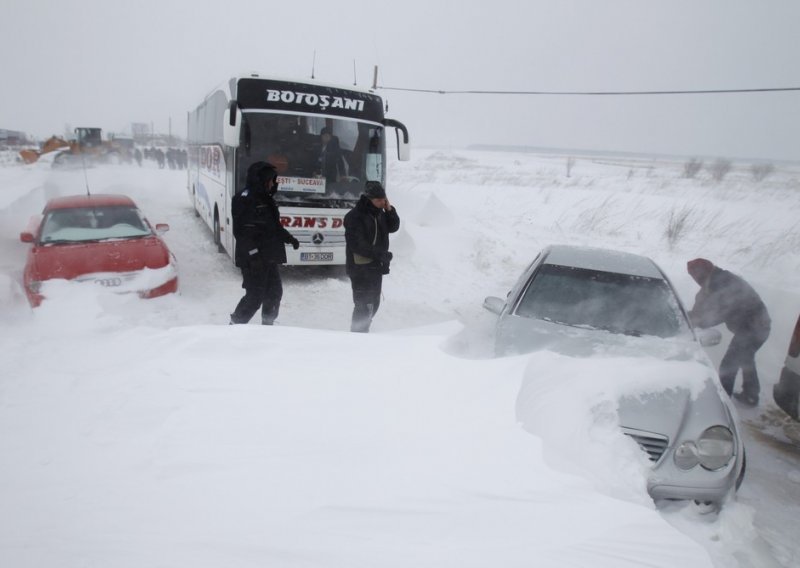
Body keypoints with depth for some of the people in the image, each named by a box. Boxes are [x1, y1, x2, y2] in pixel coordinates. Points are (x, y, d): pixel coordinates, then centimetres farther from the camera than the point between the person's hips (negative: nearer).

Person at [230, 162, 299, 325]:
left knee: (275, 292, 14)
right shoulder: (244, 199, -13)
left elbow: (274, 226, 26)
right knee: (255, 296, -6)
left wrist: (288, 238, 16)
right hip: (252, 260, -9)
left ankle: (267, 326, 28)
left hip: (269, 258, 9)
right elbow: (241, 231, -20)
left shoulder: (266, 200, 16)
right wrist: (253, 253, -26)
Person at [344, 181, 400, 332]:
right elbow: (356, 244, -22)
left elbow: (393, 227, 15)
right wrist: (381, 254, -22)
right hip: (361, 268, -9)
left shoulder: (379, 213, 10)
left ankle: (362, 332, 33)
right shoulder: (355, 216, -16)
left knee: (373, 303, 18)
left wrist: (390, 210, -2)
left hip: (376, 266, 9)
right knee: (364, 305, -9)